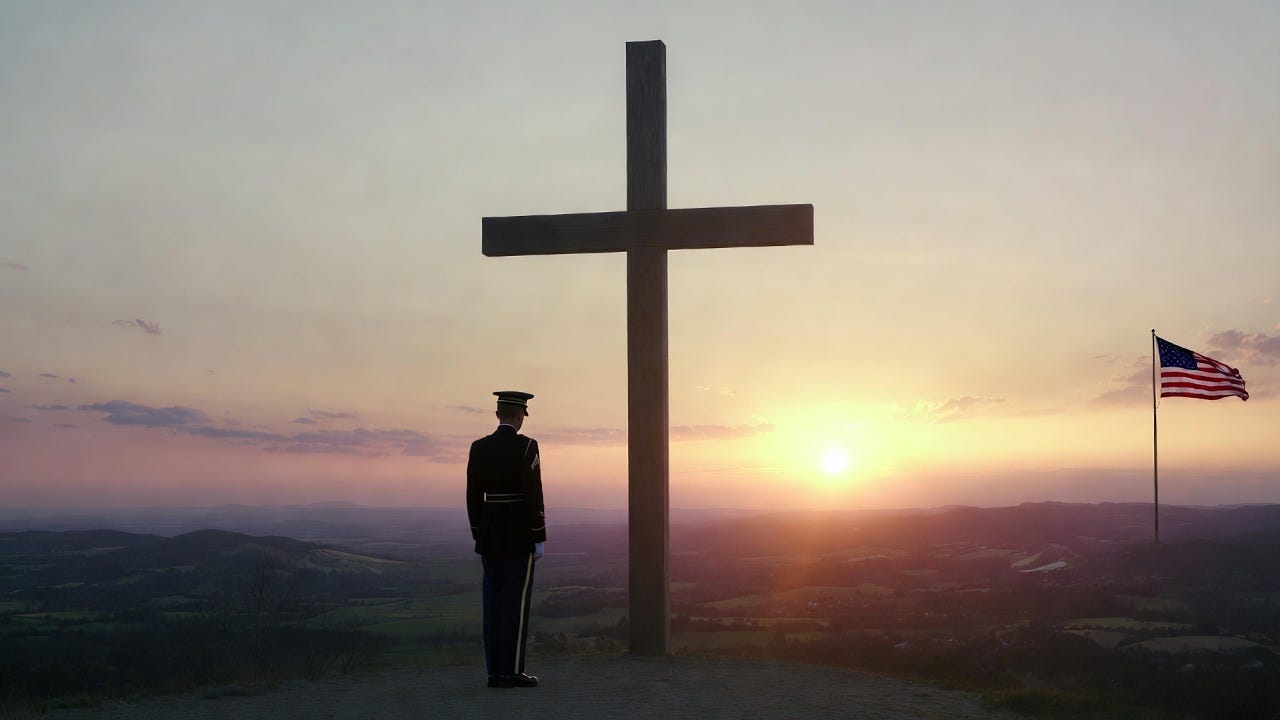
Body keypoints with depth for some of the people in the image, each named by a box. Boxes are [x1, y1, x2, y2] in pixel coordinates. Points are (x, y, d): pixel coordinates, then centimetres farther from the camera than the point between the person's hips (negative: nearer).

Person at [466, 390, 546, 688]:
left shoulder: (478, 448, 5)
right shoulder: (526, 446, -11)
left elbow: (473, 496, 7)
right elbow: (533, 496, -14)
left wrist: (479, 538, 15)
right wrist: (539, 539, -8)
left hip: (490, 532, 6)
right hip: (520, 533, -5)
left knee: (494, 601, 8)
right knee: (517, 600, -2)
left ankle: (495, 671, 9)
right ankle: (512, 671, -2)